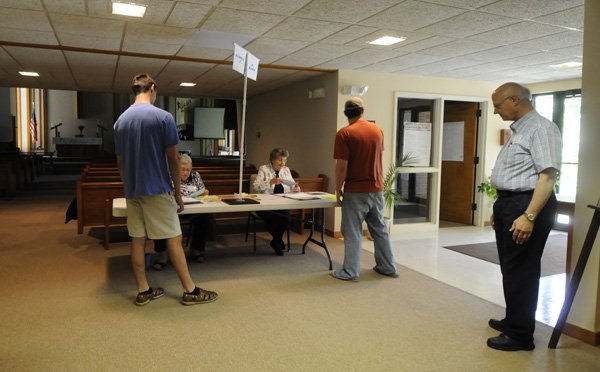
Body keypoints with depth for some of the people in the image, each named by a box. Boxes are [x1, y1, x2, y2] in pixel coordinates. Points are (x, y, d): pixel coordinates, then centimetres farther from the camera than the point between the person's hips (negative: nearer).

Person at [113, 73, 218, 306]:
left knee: (137, 240, 9)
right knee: (173, 239, 0)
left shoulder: (120, 121, 8)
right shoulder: (163, 117, -10)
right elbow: (173, 159, -10)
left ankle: (143, 291, 17)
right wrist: (178, 192, -2)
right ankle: (190, 290, 7)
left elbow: (120, 162, 12)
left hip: (132, 191, 6)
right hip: (158, 190, -6)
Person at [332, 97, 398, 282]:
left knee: (353, 232, 3)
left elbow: (342, 166, -16)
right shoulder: (377, 130, 6)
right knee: (380, 229, 16)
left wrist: (338, 190, -6)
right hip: (377, 189, 6)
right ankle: (388, 267, 26)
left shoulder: (344, 133, -13)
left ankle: (351, 272, 8)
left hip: (355, 191, -6)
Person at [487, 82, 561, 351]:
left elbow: (548, 176, -22)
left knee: (520, 271, -2)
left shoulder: (540, 128, -14)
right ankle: (513, 321, 33)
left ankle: (520, 335, 11)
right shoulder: (517, 131, 16)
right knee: (510, 268, 18)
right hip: (510, 204, 10)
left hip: (526, 205, -10)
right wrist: (500, 209, 22)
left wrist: (529, 216, -27)